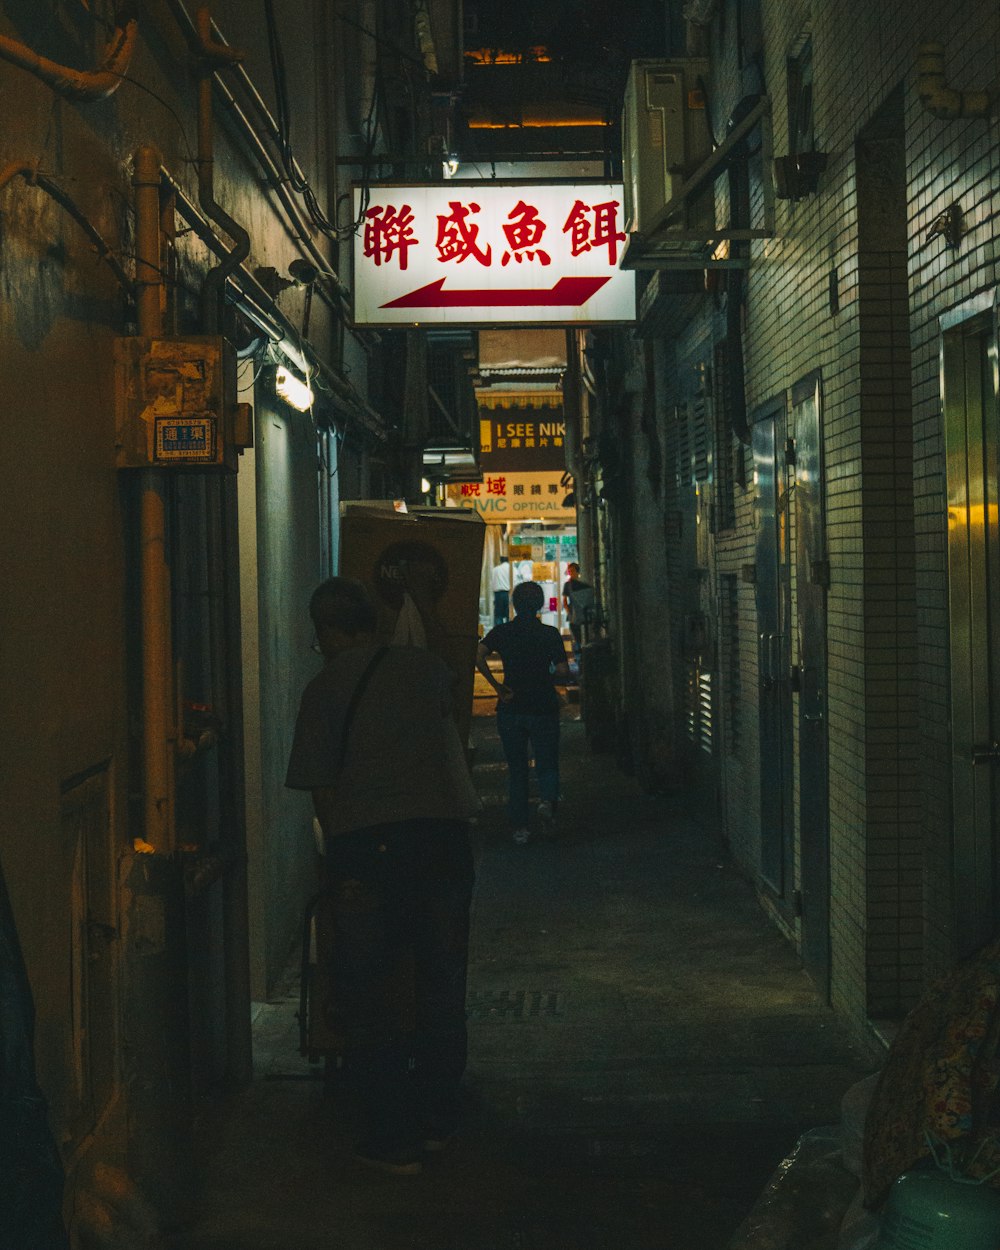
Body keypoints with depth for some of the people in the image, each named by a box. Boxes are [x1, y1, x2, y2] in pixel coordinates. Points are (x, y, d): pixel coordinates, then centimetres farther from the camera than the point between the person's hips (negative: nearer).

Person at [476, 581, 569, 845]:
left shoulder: (501, 632, 0)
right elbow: (563, 671, -10)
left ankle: (519, 828, 9)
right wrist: (547, 677, 10)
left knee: (516, 769, 11)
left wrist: (497, 686, -8)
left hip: (510, 709, 2)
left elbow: (479, 657, -15)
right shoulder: (550, 634, -4)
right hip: (543, 708, -1)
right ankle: (547, 801, -22)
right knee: (547, 765, 8)